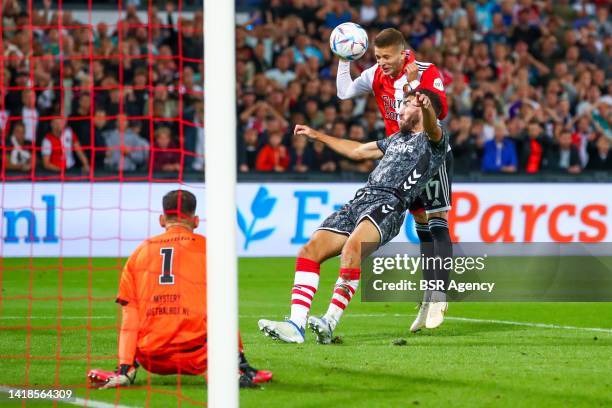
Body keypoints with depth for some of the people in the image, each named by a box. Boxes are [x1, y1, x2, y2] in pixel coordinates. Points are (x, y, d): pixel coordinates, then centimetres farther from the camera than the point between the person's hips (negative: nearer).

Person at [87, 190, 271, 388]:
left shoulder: (140, 252, 12)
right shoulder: (206, 247, 7)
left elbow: (129, 318, 5)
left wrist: (124, 366, 1)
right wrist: (240, 362, 7)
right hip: (196, 358, -2)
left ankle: (126, 371, 6)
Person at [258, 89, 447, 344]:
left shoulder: (433, 141, 8)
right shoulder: (397, 139, 34)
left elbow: (431, 128, -18)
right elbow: (358, 151, 48)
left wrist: (426, 106, -42)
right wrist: (317, 135, 56)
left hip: (389, 204, -9)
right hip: (359, 200, 9)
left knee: (352, 246, -36)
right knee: (309, 251, -8)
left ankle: (330, 322, -39)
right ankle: (296, 325, -17)